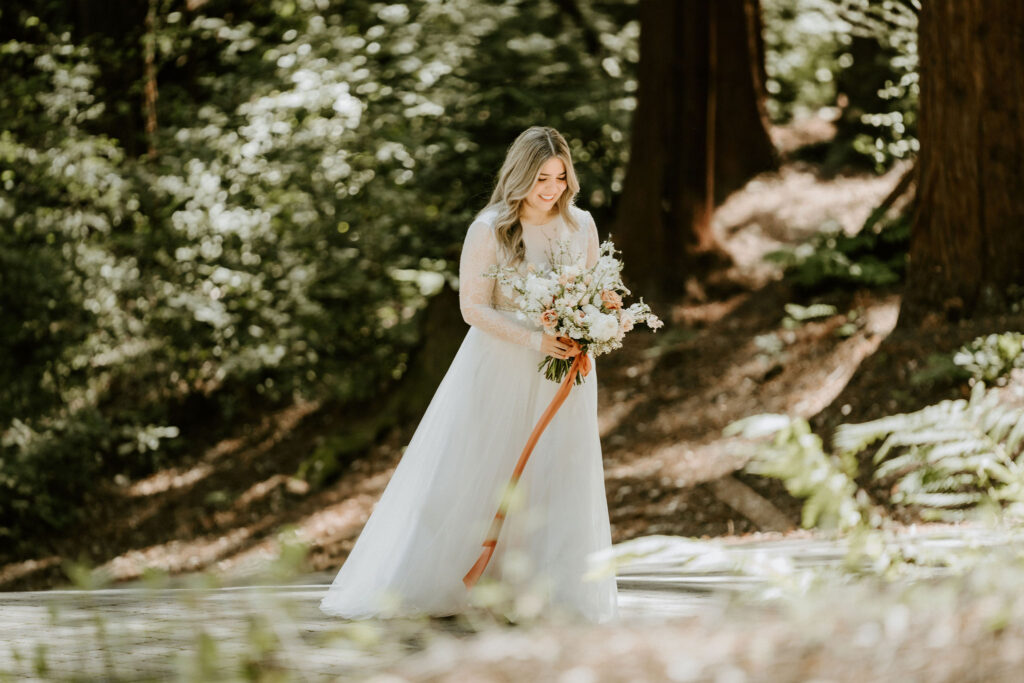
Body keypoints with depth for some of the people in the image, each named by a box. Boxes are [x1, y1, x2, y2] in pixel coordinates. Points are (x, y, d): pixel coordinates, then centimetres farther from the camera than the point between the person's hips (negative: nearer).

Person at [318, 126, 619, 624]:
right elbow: (474, 306, -12)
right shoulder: (489, 230, -11)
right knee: (471, 479, 2)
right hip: (500, 367, -3)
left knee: (558, 482, 5)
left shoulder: (581, 225, 2)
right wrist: (534, 339, -22)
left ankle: (556, 593, 16)